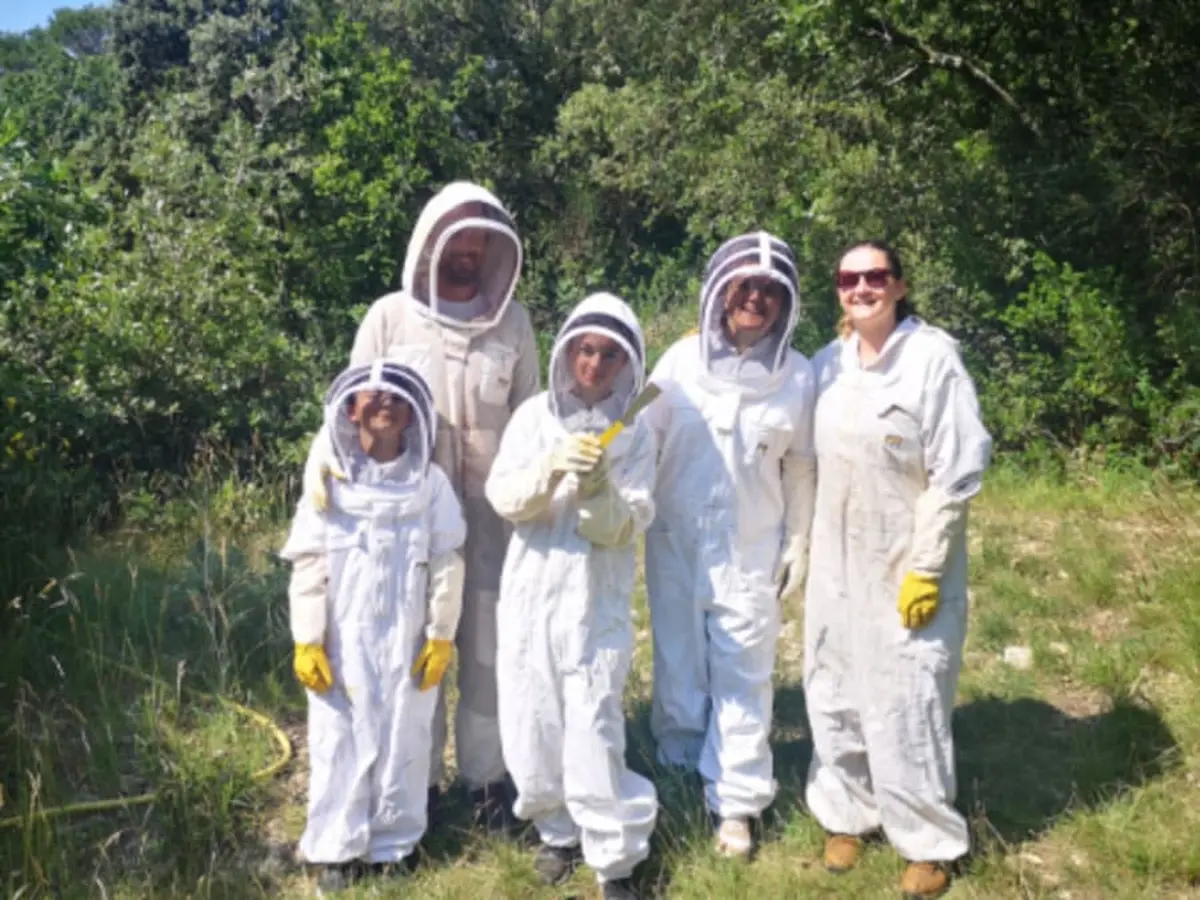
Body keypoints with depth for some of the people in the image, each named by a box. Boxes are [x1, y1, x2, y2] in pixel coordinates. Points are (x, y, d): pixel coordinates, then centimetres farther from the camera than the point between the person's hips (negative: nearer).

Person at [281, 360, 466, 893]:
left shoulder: (430, 483, -3)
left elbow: (446, 565, -1)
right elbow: (308, 565, -3)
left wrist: (441, 637, -1)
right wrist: (307, 641, -4)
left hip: (407, 643, 1)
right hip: (343, 643, 0)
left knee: (402, 741, 10)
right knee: (340, 742, 9)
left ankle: (394, 841, 28)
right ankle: (335, 847, 25)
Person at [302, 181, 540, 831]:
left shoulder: (511, 321, 5)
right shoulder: (390, 318, -1)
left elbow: (531, 417, 9)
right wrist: (323, 457, -16)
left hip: (492, 514, 1)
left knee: (487, 646, 9)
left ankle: (487, 776, 26)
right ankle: (417, 778, 28)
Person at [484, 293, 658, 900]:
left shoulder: (635, 435, -1)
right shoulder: (534, 415, 1)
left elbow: (624, 529, -6)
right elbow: (503, 498, -7)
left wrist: (598, 489, -25)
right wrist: (552, 468, -24)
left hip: (597, 601, -2)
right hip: (530, 593, 2)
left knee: (593, 730, -4)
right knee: (531, 723, 9)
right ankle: (557, 830, 33)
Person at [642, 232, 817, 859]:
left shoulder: (796, 375, -4)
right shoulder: (680, 360, -6)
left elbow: (799, 469, 4)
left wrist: (798, 546, 7)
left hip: (751, 551, 0)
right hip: (676, 543, 1)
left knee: (744, 677, 5)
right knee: (679, 665, 15)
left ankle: (736, 802, 20)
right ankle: (679, 777, 36)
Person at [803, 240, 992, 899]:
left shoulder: (933, 358, -13)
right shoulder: (827, 364, 3)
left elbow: (955, 473, -14)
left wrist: (925, 568, -14)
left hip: (908, 565, -5)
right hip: (836, 562, 5)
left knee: (906, 705, 2)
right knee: (834, 693, 14)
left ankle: (928, 841, 23)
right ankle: (846, 813, 34)